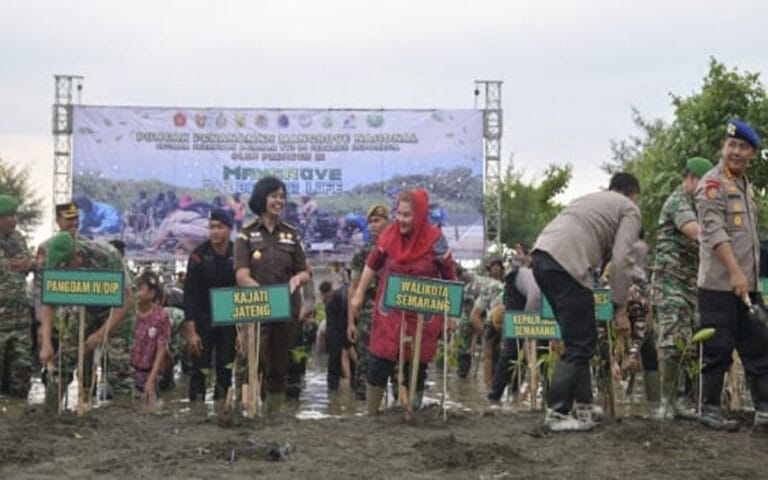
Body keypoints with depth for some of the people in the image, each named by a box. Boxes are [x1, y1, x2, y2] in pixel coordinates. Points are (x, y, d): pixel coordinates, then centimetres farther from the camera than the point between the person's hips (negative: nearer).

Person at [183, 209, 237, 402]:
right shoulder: (199, 255, -9)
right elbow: (190, 295, -9)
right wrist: (191, 331, -14)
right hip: (203, 320, -2)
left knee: (226, 371, 4)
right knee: (199, 369, -3)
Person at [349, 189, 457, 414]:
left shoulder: (435, 241, -11)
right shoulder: (389, 236, -5)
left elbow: (450, 277, -1)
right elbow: (372, 265, 10)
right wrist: (359, 294, 13)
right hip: (390, 313, 2)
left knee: (417, 367, 7)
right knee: (379, 364, 0)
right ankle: (370, 414, 11)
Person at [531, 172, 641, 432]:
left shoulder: (590, 198, 35)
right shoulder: (629, 209, 12)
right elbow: (622, 260, -2)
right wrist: (621, 310, 1)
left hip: (541, 255, 8)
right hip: (566, 263, -8)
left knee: (581, 339, 17)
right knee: (579, 345, -1)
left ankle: (584, 408, 21)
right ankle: (556, 414, -2)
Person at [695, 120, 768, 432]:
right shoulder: (712, 183, -7)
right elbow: (715, 231, -18)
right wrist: (734, 272, -25)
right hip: (719, 284, -8)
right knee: (718, 350, -3)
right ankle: (710, 409, 7)